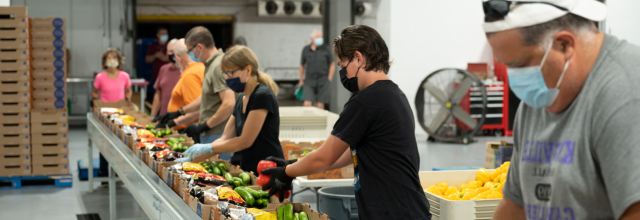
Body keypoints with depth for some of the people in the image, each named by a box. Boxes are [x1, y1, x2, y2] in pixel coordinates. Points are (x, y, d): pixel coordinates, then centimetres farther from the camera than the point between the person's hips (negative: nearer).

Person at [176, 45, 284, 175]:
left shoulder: (262, 96, -14)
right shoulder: (241, 100, 13)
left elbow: (245, 141, -16)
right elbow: (225, 138, 12)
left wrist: (206, 148, -11)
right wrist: (192, 159, 4)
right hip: (248, 170, 8)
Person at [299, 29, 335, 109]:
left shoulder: (325, 49, 0)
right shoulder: (306, 50, 4)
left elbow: (332, 64, 6)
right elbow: (302, 65, 14)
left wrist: (329, 79, 0)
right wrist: (301, 80, 12)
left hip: (323, 81, -1)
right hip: (309, 81, 1)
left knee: (320, 105, 0)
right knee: (307, 104, -11)